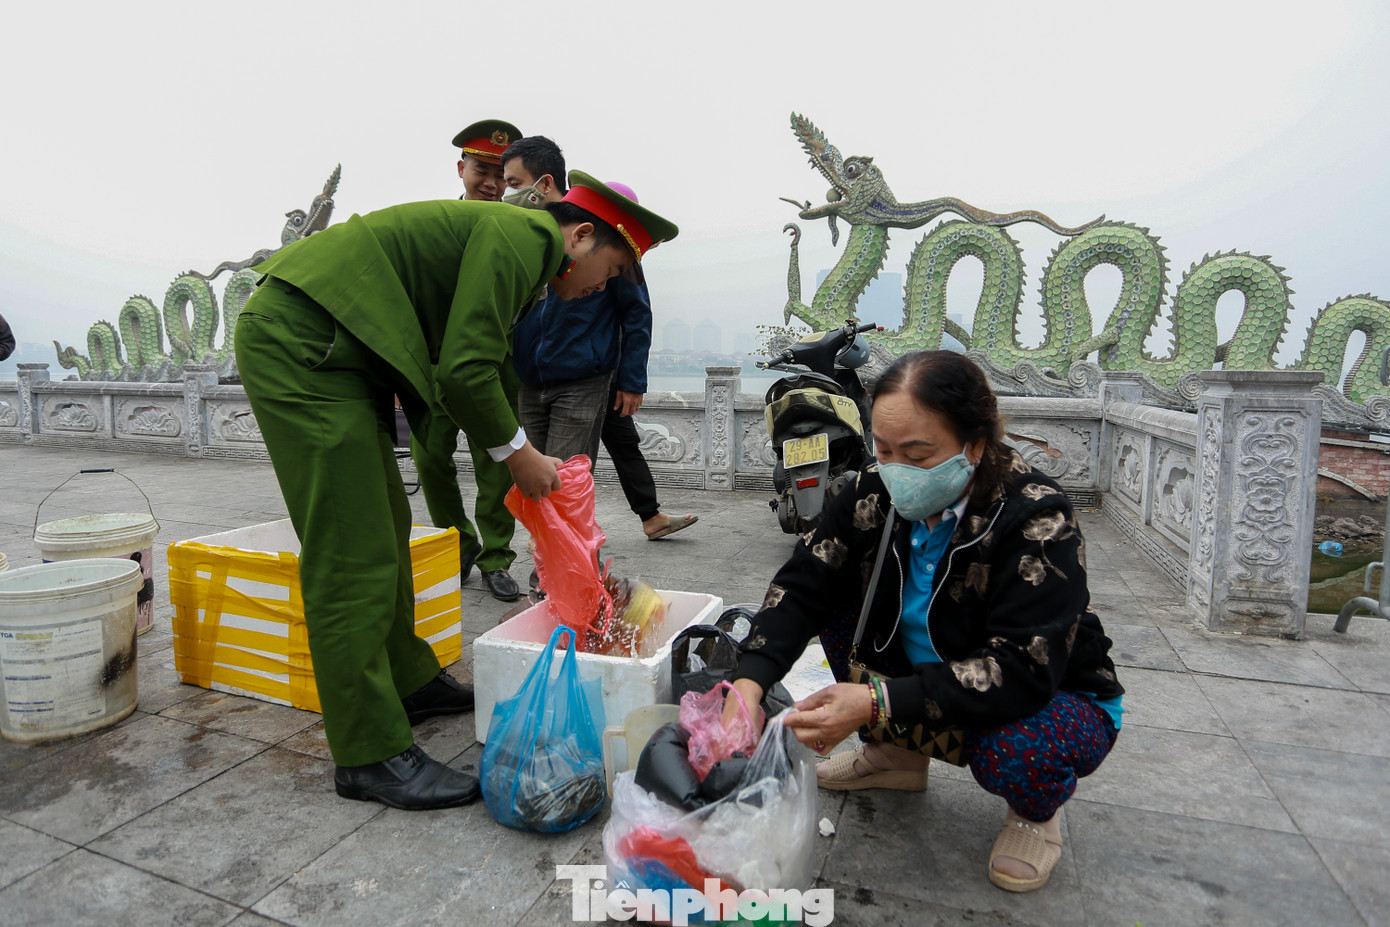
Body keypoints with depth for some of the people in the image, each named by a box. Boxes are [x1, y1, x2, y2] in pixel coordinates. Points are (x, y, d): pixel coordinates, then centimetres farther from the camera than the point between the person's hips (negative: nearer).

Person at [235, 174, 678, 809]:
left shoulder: (516, 243, 18)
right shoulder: (518, 233, -13)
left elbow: (488, 370, 23)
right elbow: (464, 373, -20)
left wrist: (531, 466, 21)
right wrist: (517, 454, -6)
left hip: (335, 353, 11)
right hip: (301, 345, -11)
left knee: (386, 528, 16)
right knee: (354, 559, -9)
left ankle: (408, 682, 33)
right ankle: (369, 756, 3)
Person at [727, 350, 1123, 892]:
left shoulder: (1038, 521, -29)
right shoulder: (878, 494, -15)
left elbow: (1022, 670, -34)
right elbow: (802, 585, -17)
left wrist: (879, 703, -43)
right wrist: (748, 684, -32)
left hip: (1055, 697, -4)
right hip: (920, 676, 5)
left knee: (1012, 749, -37)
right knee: (838, 597, -12)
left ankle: (1037, 811, 5)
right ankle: (895, 755, 11)